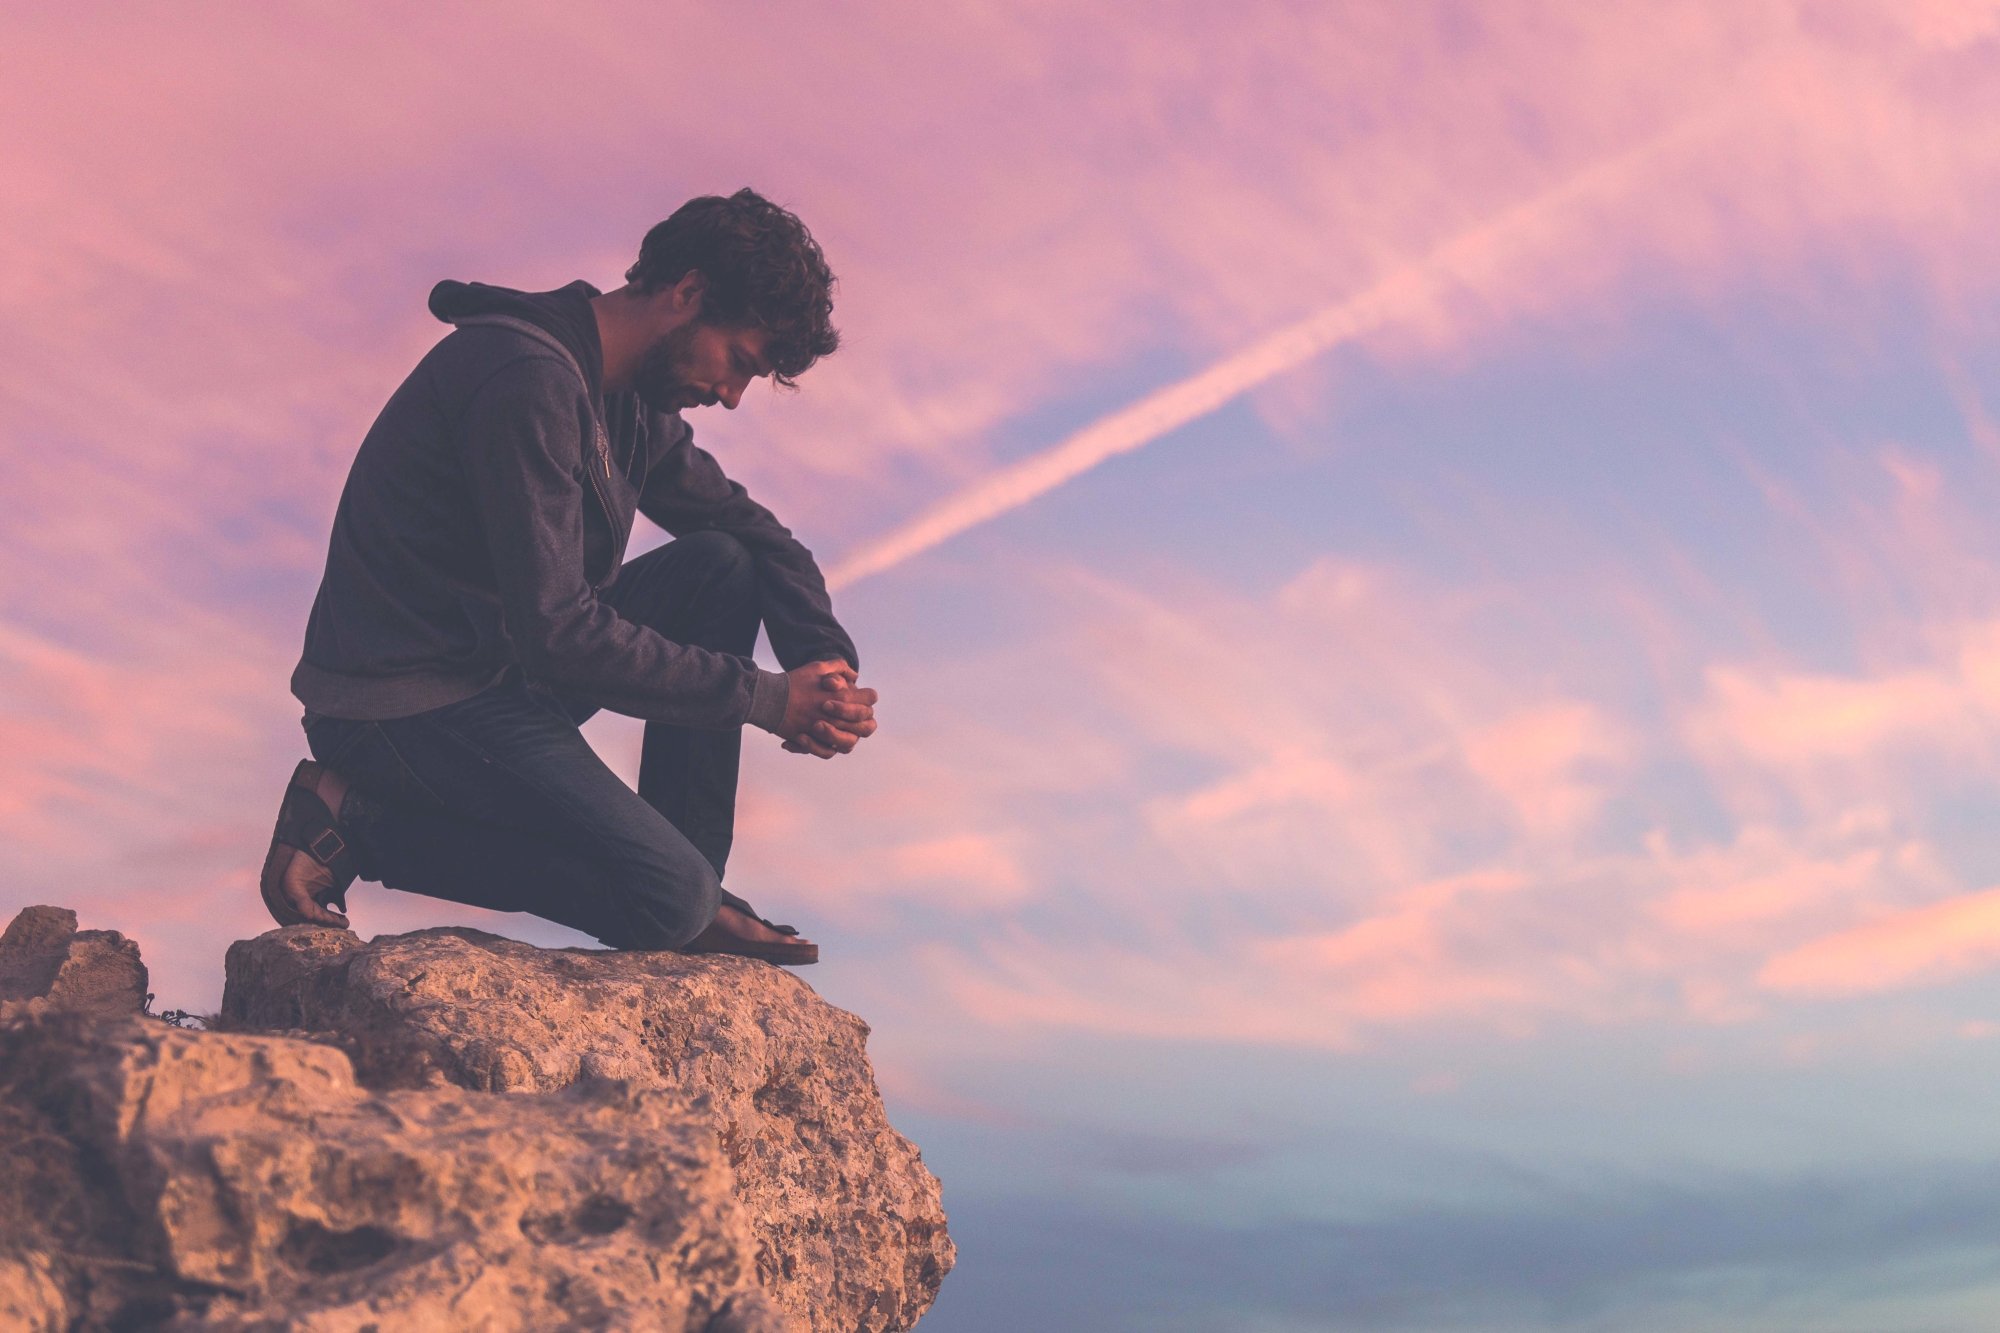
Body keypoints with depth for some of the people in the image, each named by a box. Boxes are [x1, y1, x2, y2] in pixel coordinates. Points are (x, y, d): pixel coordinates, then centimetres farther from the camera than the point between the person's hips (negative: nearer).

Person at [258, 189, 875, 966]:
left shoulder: (631, 395, 9)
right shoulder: (530, 379, -22)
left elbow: (756, 531, 17)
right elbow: (556, 632, -25)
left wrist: (826, 663, -3)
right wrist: (763, 698, -19)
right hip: (402, 706, -10)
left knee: (723, 566, 2)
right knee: (670, 900, -18)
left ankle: (695, 894, 3)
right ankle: (366, 822, -5)